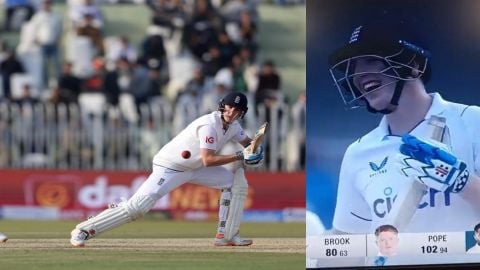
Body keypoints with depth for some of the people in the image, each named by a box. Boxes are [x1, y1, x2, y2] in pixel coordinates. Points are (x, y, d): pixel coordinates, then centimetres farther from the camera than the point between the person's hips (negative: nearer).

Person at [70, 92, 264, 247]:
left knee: (237, 183, 1)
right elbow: (207, 160, -33)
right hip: (169, 168, -9)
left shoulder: (232, 125, 0)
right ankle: (83, 231, -14)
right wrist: (239, 156, -32)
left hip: (195, 168, 9)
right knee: (138, 206, -21)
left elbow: (247, 141, 15)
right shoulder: (209, 125, -26)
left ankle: (226, 235, 3)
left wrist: (255, 150, -8)